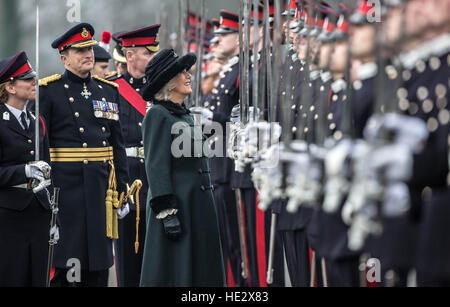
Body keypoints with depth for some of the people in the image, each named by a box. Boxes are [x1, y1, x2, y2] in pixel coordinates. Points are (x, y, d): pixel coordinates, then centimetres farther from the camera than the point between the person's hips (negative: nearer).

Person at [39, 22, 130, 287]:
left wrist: (121, 193, 11)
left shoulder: (109, 91, 13)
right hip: (66, 188, -5)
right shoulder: (49, 91, -3)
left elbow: (118, 146, 14)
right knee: (61, 266, -2)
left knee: (98, 268, 7)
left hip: (101, 187, 5)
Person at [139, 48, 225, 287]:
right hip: (177, 206, -9)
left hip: (198, 207, 9)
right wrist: (167, 212, -21)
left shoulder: (185, 115, 17)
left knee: (201, 274, 9)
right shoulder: (157, 115, -9)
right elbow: (156, 168, -15)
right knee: (175, 275, -6)